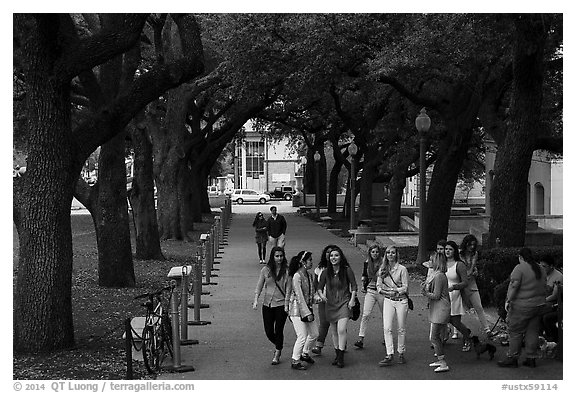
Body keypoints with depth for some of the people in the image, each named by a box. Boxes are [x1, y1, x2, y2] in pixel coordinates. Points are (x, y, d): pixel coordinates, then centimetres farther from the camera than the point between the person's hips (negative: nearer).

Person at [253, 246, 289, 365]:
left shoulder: (287, 270, -4)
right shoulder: (266, 270, 1)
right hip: (267, 304, 2)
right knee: (269, 332, 5)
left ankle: (277, 355, 19)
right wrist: (255, 300, -6)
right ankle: (277, 345, 37)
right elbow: (259, 287, 6)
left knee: (279, 331, 0)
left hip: (281, 305, -2)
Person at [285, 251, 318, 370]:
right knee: (302, 336, -7)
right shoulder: (297, 276, -19)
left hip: (307, 307, 8)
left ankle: (305, 354, 36)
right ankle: (295, 361, 7)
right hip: (297, 309, -8)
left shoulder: (310, 275, 6)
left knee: (314, 333, 14)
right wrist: (307, 313, -20)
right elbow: (299, 296, -20)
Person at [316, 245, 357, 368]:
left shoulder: (347, 270, -6)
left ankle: (341, 358, -10)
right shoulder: (326, 272, 1)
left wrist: (352, 300, -6)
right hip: (330, 304, 4)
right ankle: (337, 355, 24)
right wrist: (321, 295, -13)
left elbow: (354, 286, 2)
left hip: (344, 303, -4)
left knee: (341, 330, -16)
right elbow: (319, 287, 7)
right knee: (334, 332, 11)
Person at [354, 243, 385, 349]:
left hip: (381, 292, -2)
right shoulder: (367, 263, 4)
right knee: (365, 314, -10)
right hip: (370, 291, 2)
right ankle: (360, 339, -12)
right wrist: (363, 285, 11)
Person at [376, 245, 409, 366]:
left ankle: (401, 354, 19)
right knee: (387, 328, -9)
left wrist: (394, 290, -19)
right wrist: (384, 291, -12)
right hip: (388, 301, 3)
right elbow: (378, 285, 6)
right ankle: (389, 356, -10)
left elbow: (405, 287, -9)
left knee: (401, 329, 6)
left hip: (401, 301, -3)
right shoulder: (382, 270, 5)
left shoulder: (402, 269, -7)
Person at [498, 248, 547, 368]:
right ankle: (531, 358, 11)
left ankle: (512, 358, 2)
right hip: (539, 304, 7)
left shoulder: (519, 268, -12)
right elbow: (544, 287, 17)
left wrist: (508, 300, -15)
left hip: (522, 306, -7)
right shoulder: (540, 269, 11)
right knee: (532, 332, 10)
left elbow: (514, 286, -18)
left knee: (515, 331, 0)